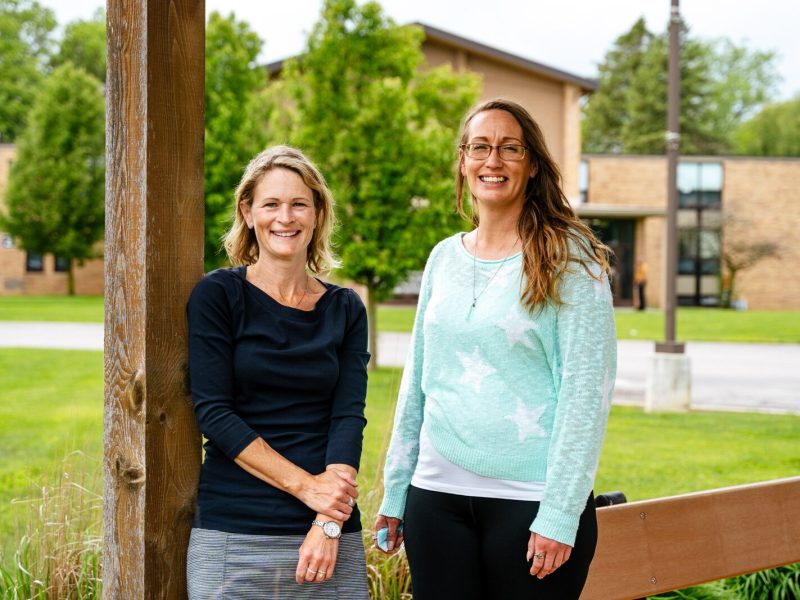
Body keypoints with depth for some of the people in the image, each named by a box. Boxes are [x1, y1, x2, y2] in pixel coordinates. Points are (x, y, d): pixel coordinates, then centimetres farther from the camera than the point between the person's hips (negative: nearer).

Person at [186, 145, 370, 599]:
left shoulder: (345, 309, 7)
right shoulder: (218, 294, -1)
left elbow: (349, 417, -1)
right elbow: (213, 412, -7)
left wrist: (329, 524, -14)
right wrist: (305, 485, -15)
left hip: (330, 532, 2)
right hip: (233, 533, -2)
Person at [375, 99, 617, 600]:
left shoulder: (568, 258, -5)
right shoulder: (444, 258, 10)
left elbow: (586, 389, -10)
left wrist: (559, 516, -15)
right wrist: (395, 491, 12)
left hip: (531, 500, -4)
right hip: (437, 494, 5)